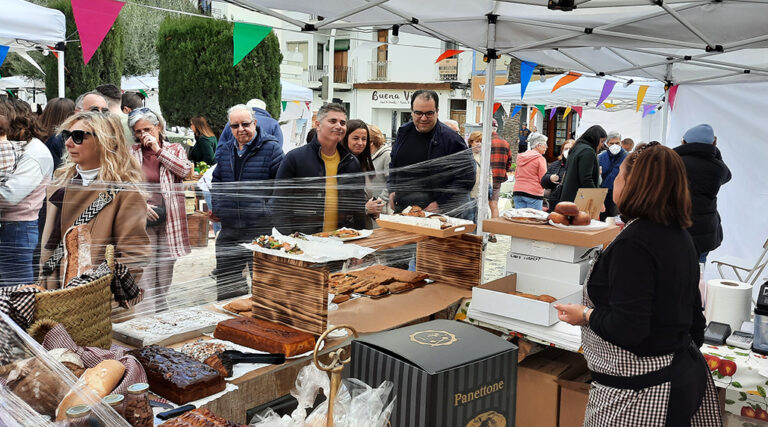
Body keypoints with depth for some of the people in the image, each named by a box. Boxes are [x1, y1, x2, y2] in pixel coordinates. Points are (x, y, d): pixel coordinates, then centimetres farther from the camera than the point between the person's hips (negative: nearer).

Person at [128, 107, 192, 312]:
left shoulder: (175, 149, 10)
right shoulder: (131, 153, 6)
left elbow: (185, 169, -10)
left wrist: (158, 150, -7)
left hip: (169, 218, 2)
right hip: (142, 220, -1)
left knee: (165, 275, 9)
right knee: (145, 274, -5)